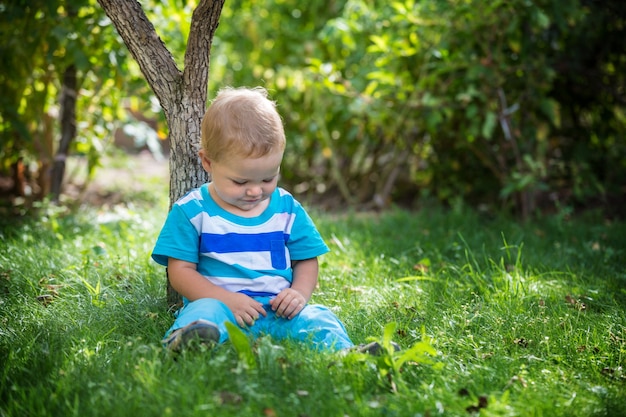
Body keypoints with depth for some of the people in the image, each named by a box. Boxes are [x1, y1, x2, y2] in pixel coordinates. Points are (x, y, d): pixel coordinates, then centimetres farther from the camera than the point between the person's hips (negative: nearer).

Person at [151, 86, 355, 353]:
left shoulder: (287, 208, 11)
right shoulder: (192, 211, 2)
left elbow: (306, 260, 17)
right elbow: (180, 270, -2)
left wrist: (300, 293, -6)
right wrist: (227, 300, -16)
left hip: (278, 311, 3)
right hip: (219, 305, -3)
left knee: (317, 319, -24)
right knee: (203, 311, -35)